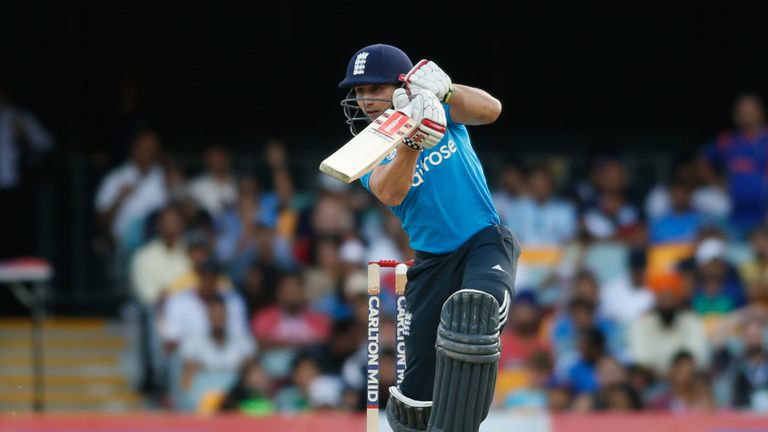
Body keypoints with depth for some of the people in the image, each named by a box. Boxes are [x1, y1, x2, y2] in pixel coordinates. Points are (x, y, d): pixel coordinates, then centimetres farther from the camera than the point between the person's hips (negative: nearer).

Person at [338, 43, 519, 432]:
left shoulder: (442, 112, 1)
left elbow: (490, 110, -19)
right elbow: (390, 193, -22)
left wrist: (443, 90, -37)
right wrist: (413, 142, -41)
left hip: (486, 240, -2)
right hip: (432, 262, 3)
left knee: (472, 310, -36)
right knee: (418, 394, -2)